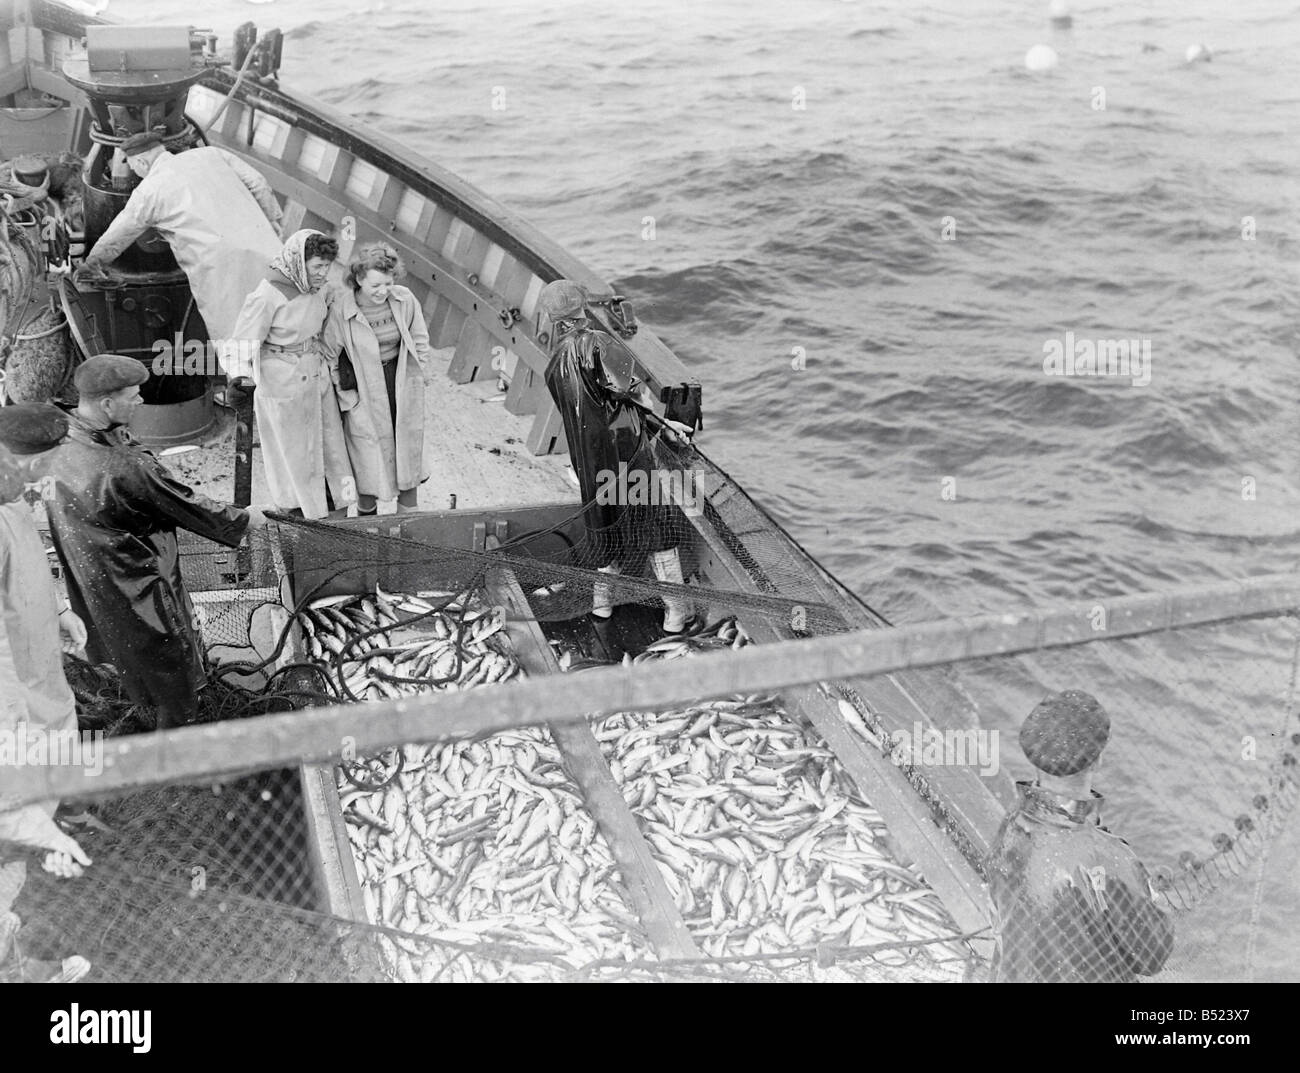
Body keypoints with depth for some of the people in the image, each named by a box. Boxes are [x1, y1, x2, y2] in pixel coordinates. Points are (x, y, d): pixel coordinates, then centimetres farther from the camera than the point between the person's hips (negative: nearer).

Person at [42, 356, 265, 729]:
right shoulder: (124, 470, -38)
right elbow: (185, 506, -23)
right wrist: (243, 519, -8)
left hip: (87, 570, 8)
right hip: (136, 581, -8)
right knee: (166, 646, 16)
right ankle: (178, 721, 37)